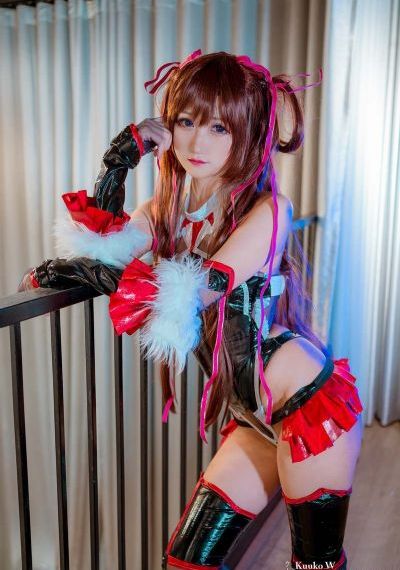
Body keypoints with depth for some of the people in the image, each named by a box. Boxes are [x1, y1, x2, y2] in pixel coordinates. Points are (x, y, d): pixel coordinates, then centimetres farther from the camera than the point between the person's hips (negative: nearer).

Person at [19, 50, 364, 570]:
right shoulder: (166, 210, 7)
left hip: (309, 404, -6)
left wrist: (89, 272, -19)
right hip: (258, 420, 6)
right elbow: (96, 249, -7)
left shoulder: (266, 209, -13)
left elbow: (198, 290, -22)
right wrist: (119, 161, -10)